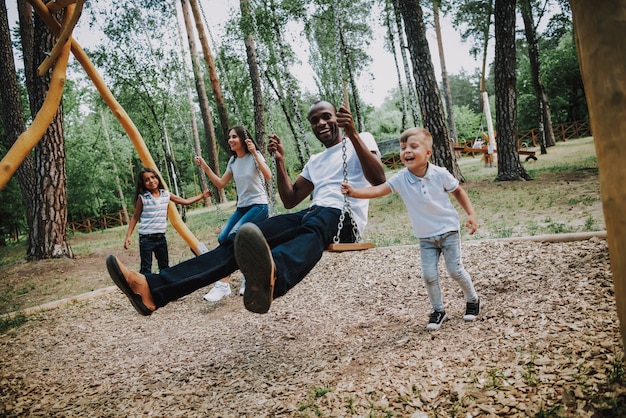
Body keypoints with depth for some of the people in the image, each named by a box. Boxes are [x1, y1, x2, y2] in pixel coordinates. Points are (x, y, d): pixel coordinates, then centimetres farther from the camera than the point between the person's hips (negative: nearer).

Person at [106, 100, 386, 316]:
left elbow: (378, 179, -10)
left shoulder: (359, 142, 10)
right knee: (241, 241, -17)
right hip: (312, 216, 6)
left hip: (345, 219, -6)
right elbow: (290, 200, 24)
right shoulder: (314, 162, 29)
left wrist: (352, 134, -20)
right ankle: (154, 288, -30)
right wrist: (280, 160, 13)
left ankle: (272, 280, -79)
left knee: (314, 225, -44)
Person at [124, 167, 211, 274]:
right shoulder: (142, 197, -7)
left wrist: (202, 196, 13)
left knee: (165, 267, 14)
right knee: (146, 268, -3)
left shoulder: (166, 194, 3)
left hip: (161, 237, 4)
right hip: (146, 238, -4)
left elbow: (185, 201, 14)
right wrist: (128, 236, -5)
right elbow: (135, 218, -1)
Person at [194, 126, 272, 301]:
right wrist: (205, 168, 5)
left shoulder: (255, 156, -8)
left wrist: (255, 154, -30)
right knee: (223, 238, -10)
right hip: (241, 207, 7)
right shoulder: (233, 161, 10)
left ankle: (223, 284, -20)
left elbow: (268, 176, -25)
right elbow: (221, 183, 15)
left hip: (259, 206, -7)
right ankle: (249, 276, 5)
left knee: (234, 236, -25)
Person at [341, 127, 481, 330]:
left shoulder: (440, 174, -15)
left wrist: (471, 214, -5)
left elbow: (458, 192, 2)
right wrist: (355, 192, -43)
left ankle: (472, 299, 30)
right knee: (429, 275, 0)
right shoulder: (400, 179, -14)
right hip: (425, 237, 2)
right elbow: (378, 189, -27)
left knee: (455, 270, 1)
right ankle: (438, 310, 23)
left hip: (448, 230, -2)